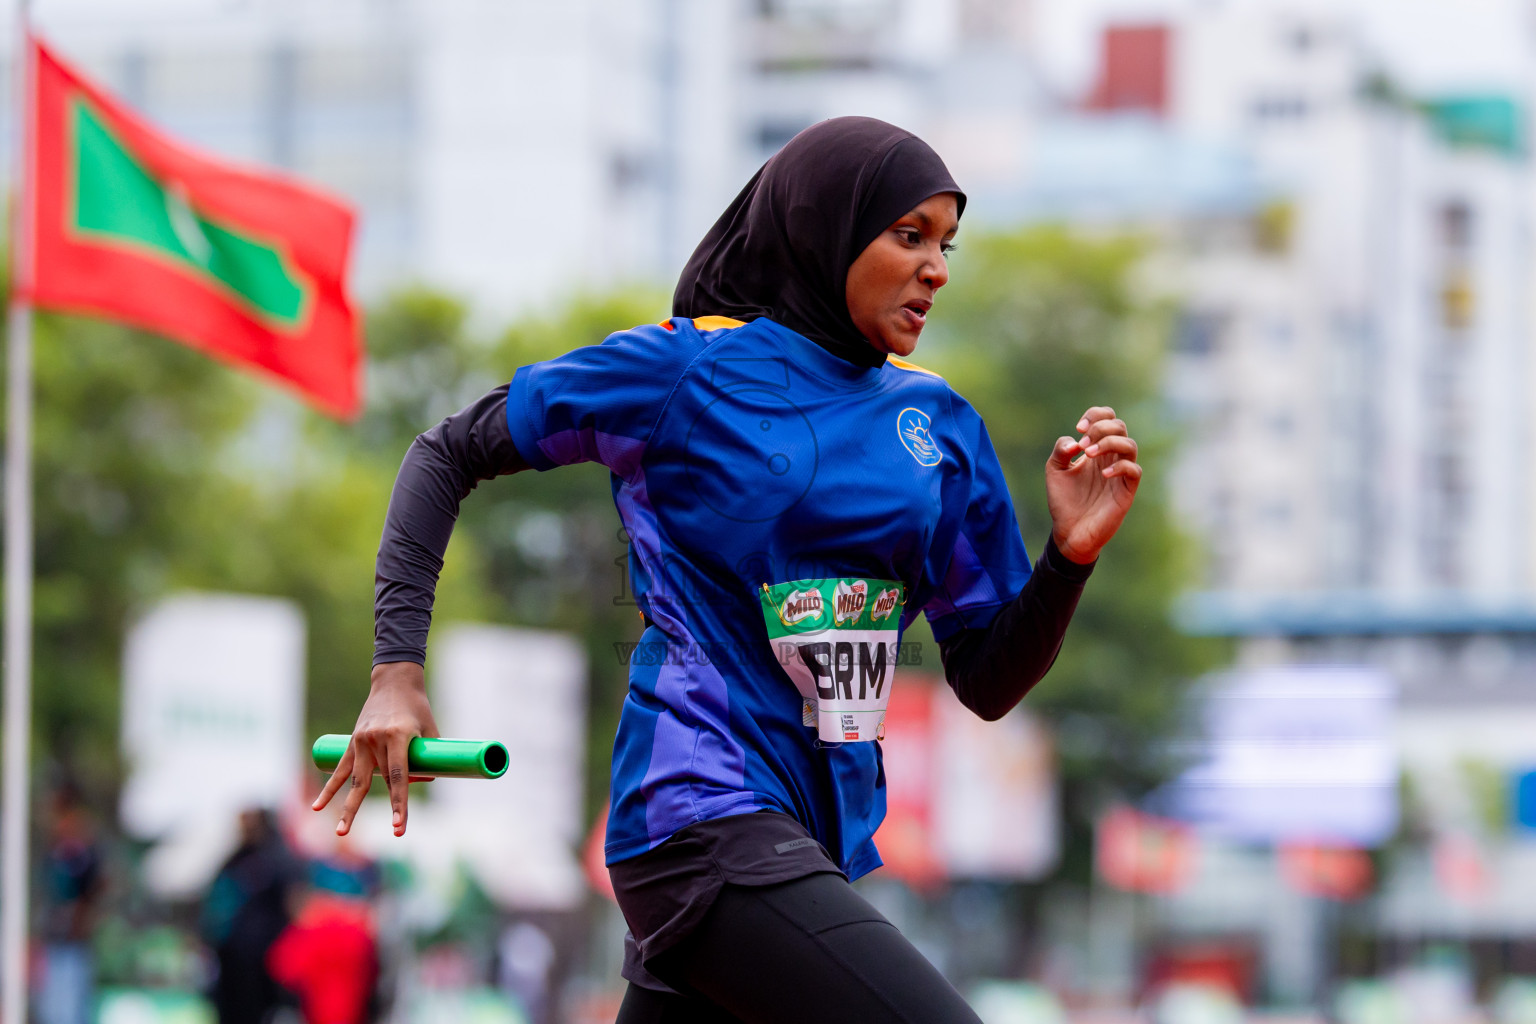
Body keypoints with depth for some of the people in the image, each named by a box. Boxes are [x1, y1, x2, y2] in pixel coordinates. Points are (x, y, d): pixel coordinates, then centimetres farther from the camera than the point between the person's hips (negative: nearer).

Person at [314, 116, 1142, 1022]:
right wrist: (398, 671, -4)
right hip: (705, 815, -7)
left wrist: (1071, 555, -5)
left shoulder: (939, 425, 12)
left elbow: (988, 684, 13)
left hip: (825, 839, 7)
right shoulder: (681, 369, -2)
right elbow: (451, 453, 7)